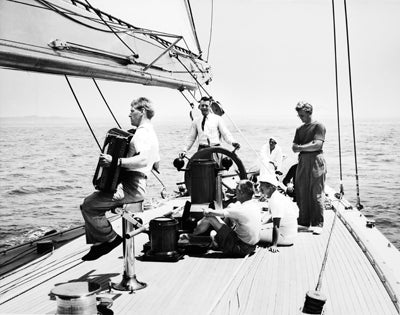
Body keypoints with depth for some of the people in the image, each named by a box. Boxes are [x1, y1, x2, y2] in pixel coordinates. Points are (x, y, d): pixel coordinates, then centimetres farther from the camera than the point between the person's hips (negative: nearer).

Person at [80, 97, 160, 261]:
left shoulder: (142, 133, -15)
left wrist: (116, 161, -35)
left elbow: (143, 159, -33)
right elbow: (156, 162, 28)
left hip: (130, 188, -11)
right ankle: (98, 245, 15)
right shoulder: (150, 132, 18)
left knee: (88, 205, -13)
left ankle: (111, 239, -2)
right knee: (92, 202, 14)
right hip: (134, 185, 11)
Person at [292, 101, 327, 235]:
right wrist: (308, 145, -9)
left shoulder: (318, 126, -3)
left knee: (317, 194, -4)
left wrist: (301, 147, -6)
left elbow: (317, 145, -14)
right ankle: (303, 222, 17)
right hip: (302, 162, 7)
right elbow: (294, 147, 11)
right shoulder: (299, 129, 18)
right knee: (301, 193, 7)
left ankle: (317, 224, -1)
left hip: (316, 161, -6)